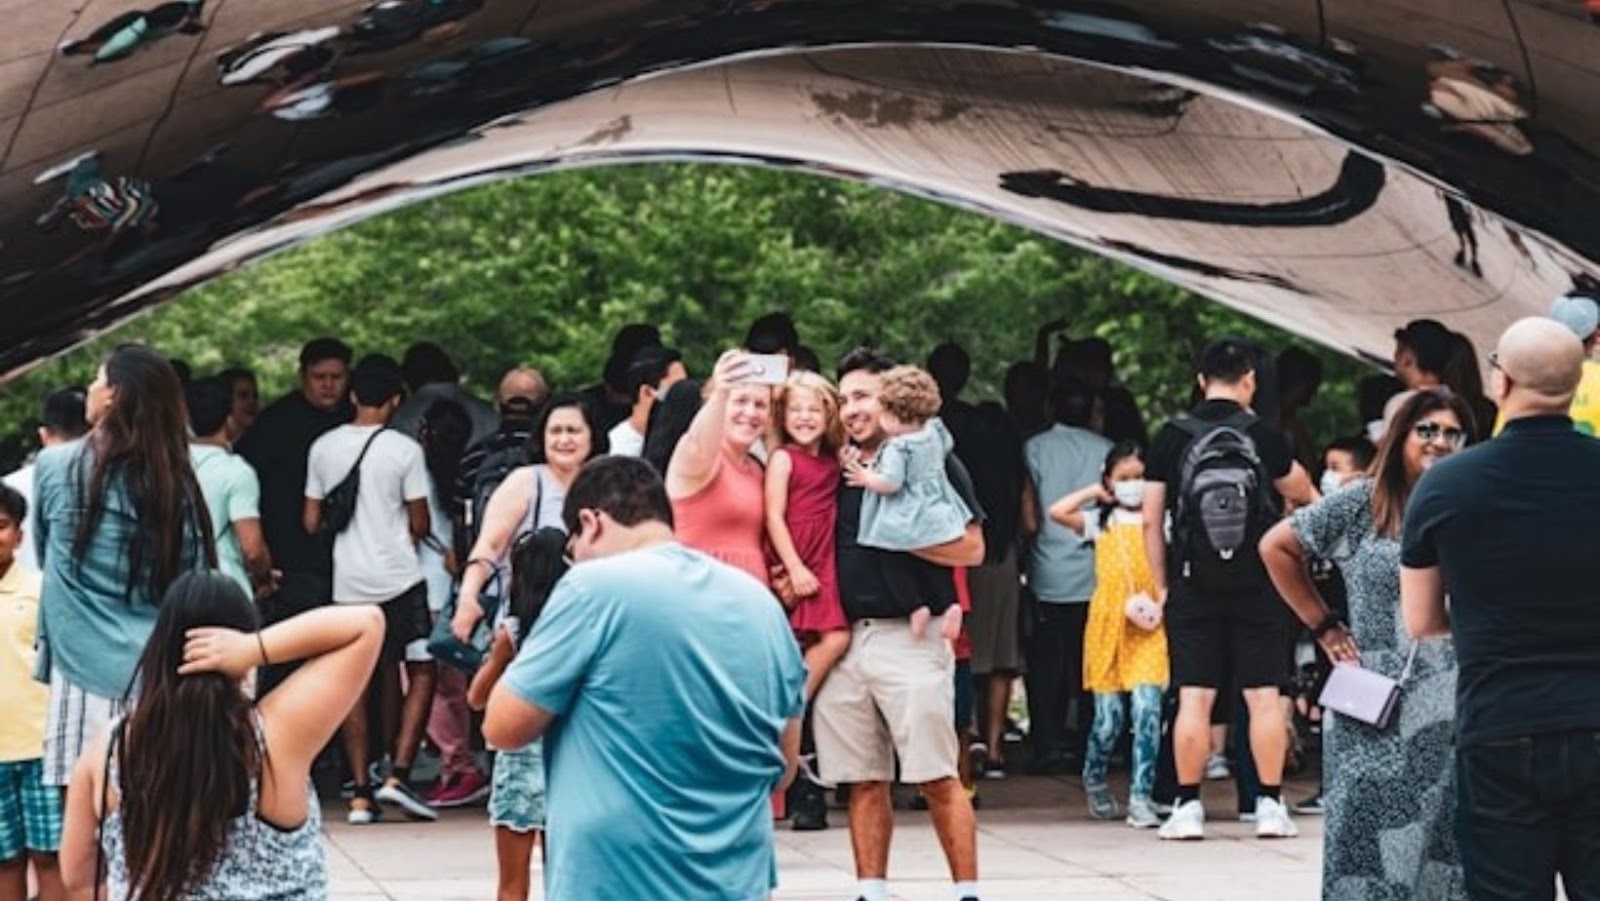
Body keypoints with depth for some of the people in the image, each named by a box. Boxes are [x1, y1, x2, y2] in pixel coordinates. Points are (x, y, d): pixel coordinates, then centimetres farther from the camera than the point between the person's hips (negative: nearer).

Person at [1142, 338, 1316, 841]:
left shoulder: (1171, 438, 0)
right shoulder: (1265, 437, -2)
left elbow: (1151, 520, 1)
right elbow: (1303, 495, 14)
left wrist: (1162, 584, 8)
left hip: (1192, 587, 0)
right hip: (1256, 586, 0)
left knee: (1193, 698, 1)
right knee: (1264, 696, 4)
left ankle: (1188, 808, 1)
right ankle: (1270, 806, 4)